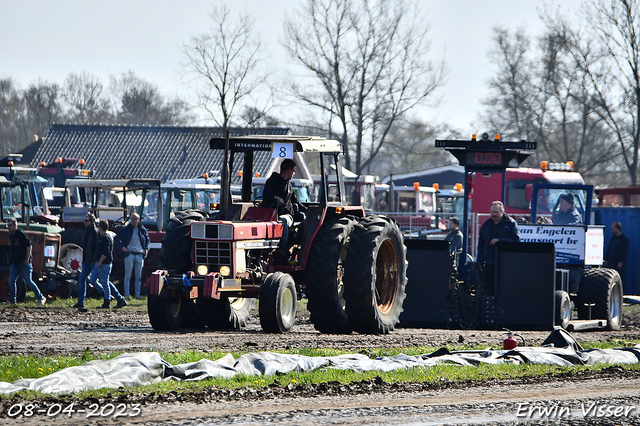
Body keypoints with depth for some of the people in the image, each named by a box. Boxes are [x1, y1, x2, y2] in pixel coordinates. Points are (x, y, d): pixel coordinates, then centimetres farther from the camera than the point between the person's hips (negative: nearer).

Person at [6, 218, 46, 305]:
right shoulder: (11, 235, 10)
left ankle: (41, 298, 8)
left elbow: (29, 246, -16)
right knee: (11, 280, -1)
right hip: (15, 262, 8)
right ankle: (12, 300, 5)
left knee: (28, 281, -4)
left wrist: (27, 260, -18)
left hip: (24, 263, -8)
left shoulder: (21, 234, -15)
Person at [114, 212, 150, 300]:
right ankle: (126, 295, -3)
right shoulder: (126, 229, 1)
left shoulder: (142, 230, 9)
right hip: (129, 254, -3)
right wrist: (121, 247, -10)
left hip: (139, 255, 3)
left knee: (138, 276, 6)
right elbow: (116, 239, 5)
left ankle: (137, 295, 11)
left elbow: (147, 239, 24)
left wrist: (146, 248, 8)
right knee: (128, 276, -4)